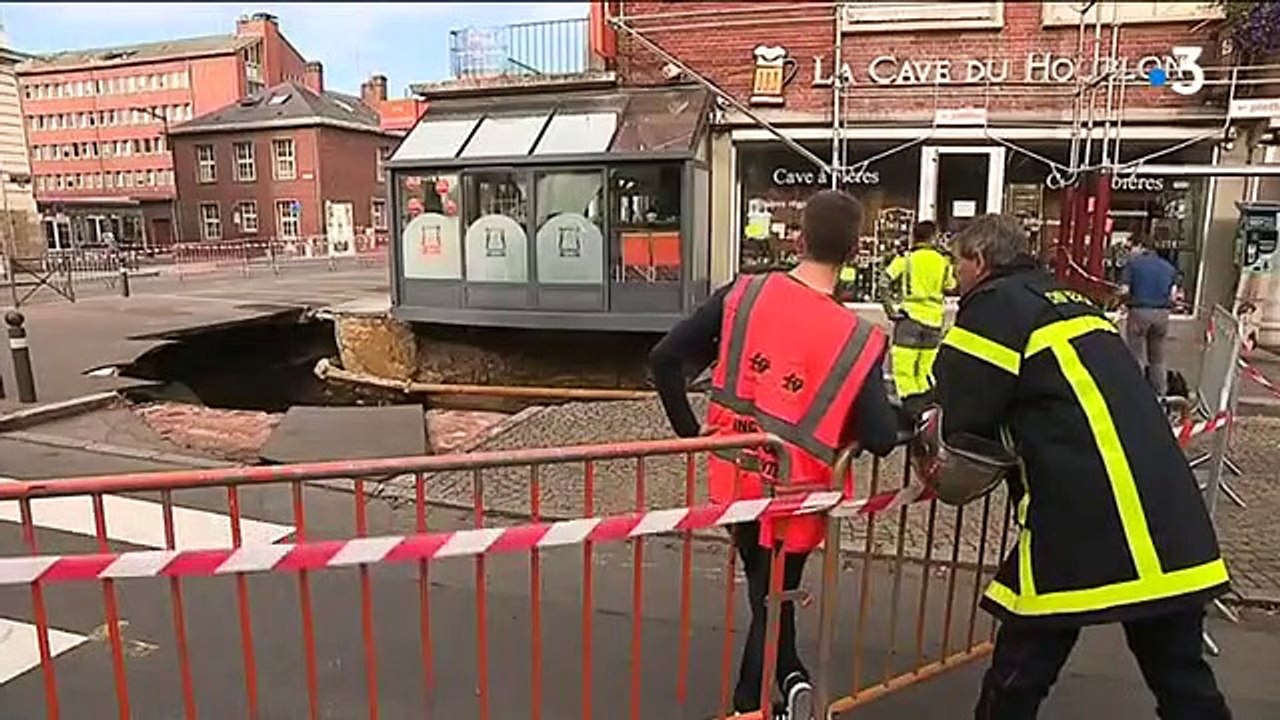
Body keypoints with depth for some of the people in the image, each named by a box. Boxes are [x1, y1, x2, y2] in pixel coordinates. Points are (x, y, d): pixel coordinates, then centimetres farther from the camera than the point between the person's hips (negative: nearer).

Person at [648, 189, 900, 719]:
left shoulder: (742, 295, -9)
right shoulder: (857, 339, -15)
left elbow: (663, 360, -10)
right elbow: (880, 440, -18)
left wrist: (689, 431, 2)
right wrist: (893, 415, 5)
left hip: (735, 478, 3)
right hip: (792, 494, -2)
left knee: (765, 589, 28)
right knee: (774, 596, 22)